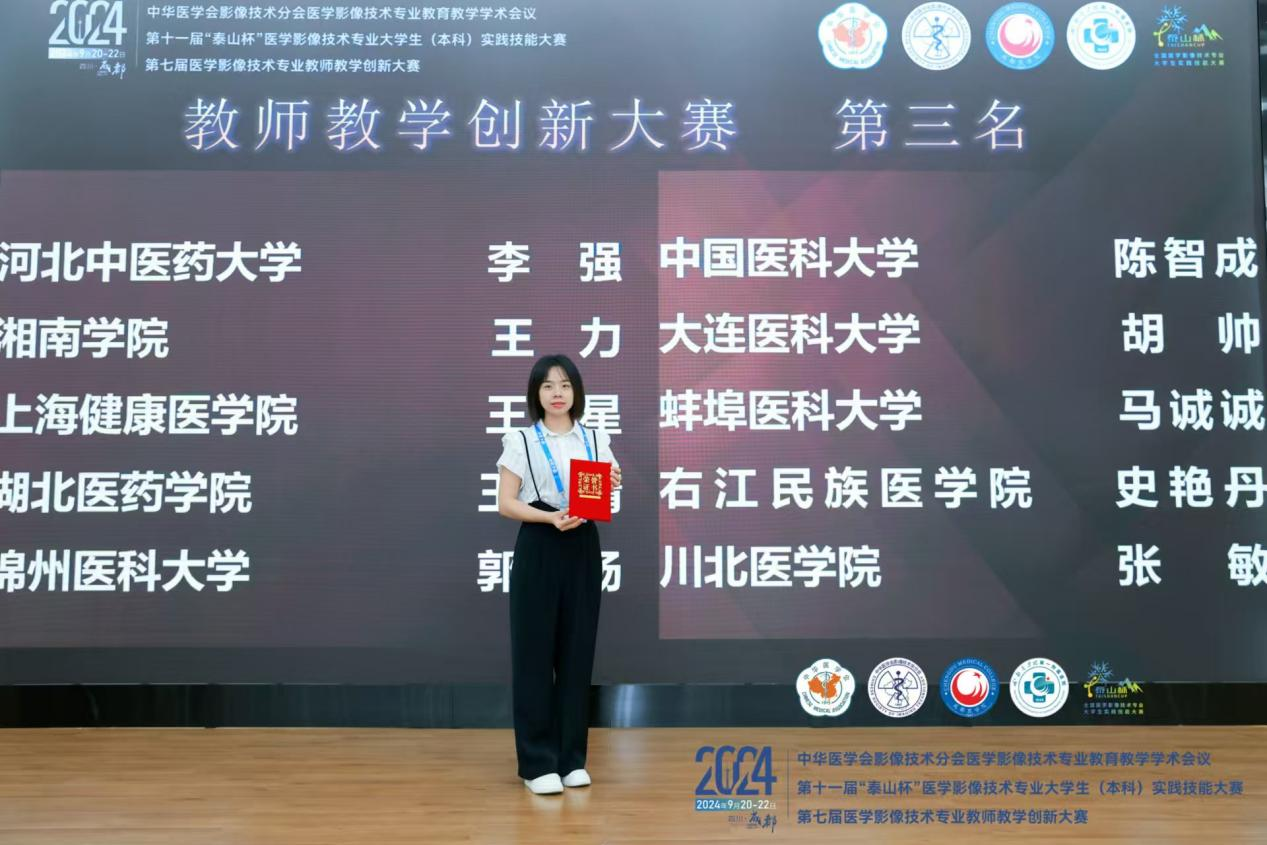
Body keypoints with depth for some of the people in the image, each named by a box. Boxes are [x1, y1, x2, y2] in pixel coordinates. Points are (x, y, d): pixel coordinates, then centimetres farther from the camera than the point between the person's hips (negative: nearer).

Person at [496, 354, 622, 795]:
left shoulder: (595, 439, 10)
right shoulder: (521, 440, 1)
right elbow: (506, 503, -5)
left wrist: (612, 488, -12)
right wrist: (550, 517, -20)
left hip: (583, 550, 3)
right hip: (538, 550, -3)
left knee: (577, 652, 7)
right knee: (534, 654, -1)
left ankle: (572, 757, 18)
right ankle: (537, 761, 8)